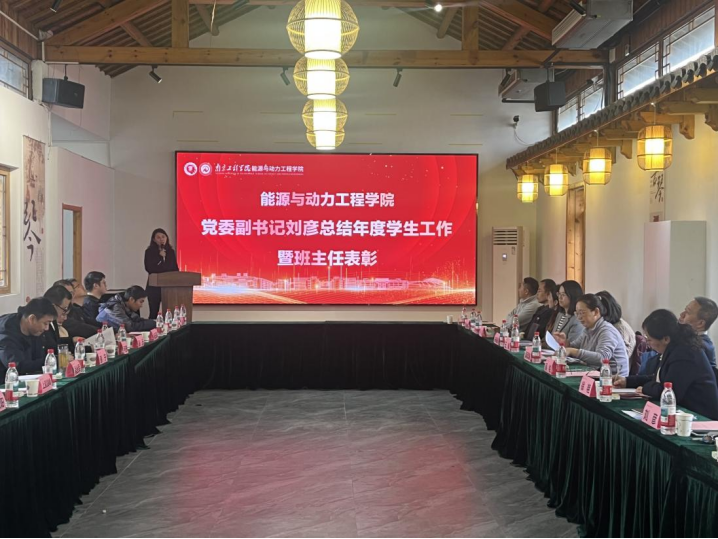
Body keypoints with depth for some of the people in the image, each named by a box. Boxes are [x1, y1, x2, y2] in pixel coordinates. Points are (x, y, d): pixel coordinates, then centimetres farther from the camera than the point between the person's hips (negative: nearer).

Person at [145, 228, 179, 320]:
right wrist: (160, 257, -13)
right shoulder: (149, 251, -2)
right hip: (154, 286, -3)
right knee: (154, 312, 1)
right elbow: (149, 268, -11)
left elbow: (175, 268, 13)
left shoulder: (171, 251, 10)